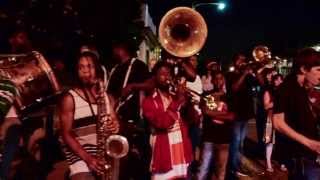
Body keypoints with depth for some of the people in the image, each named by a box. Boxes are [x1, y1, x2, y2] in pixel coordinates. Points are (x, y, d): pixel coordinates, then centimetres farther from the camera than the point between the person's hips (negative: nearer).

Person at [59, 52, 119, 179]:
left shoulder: (107, 96, 12)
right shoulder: (69, 98, -2)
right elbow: (66, 134, -6)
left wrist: (115, 126, -9)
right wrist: (88, 158, -17)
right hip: (80, 154, -5)